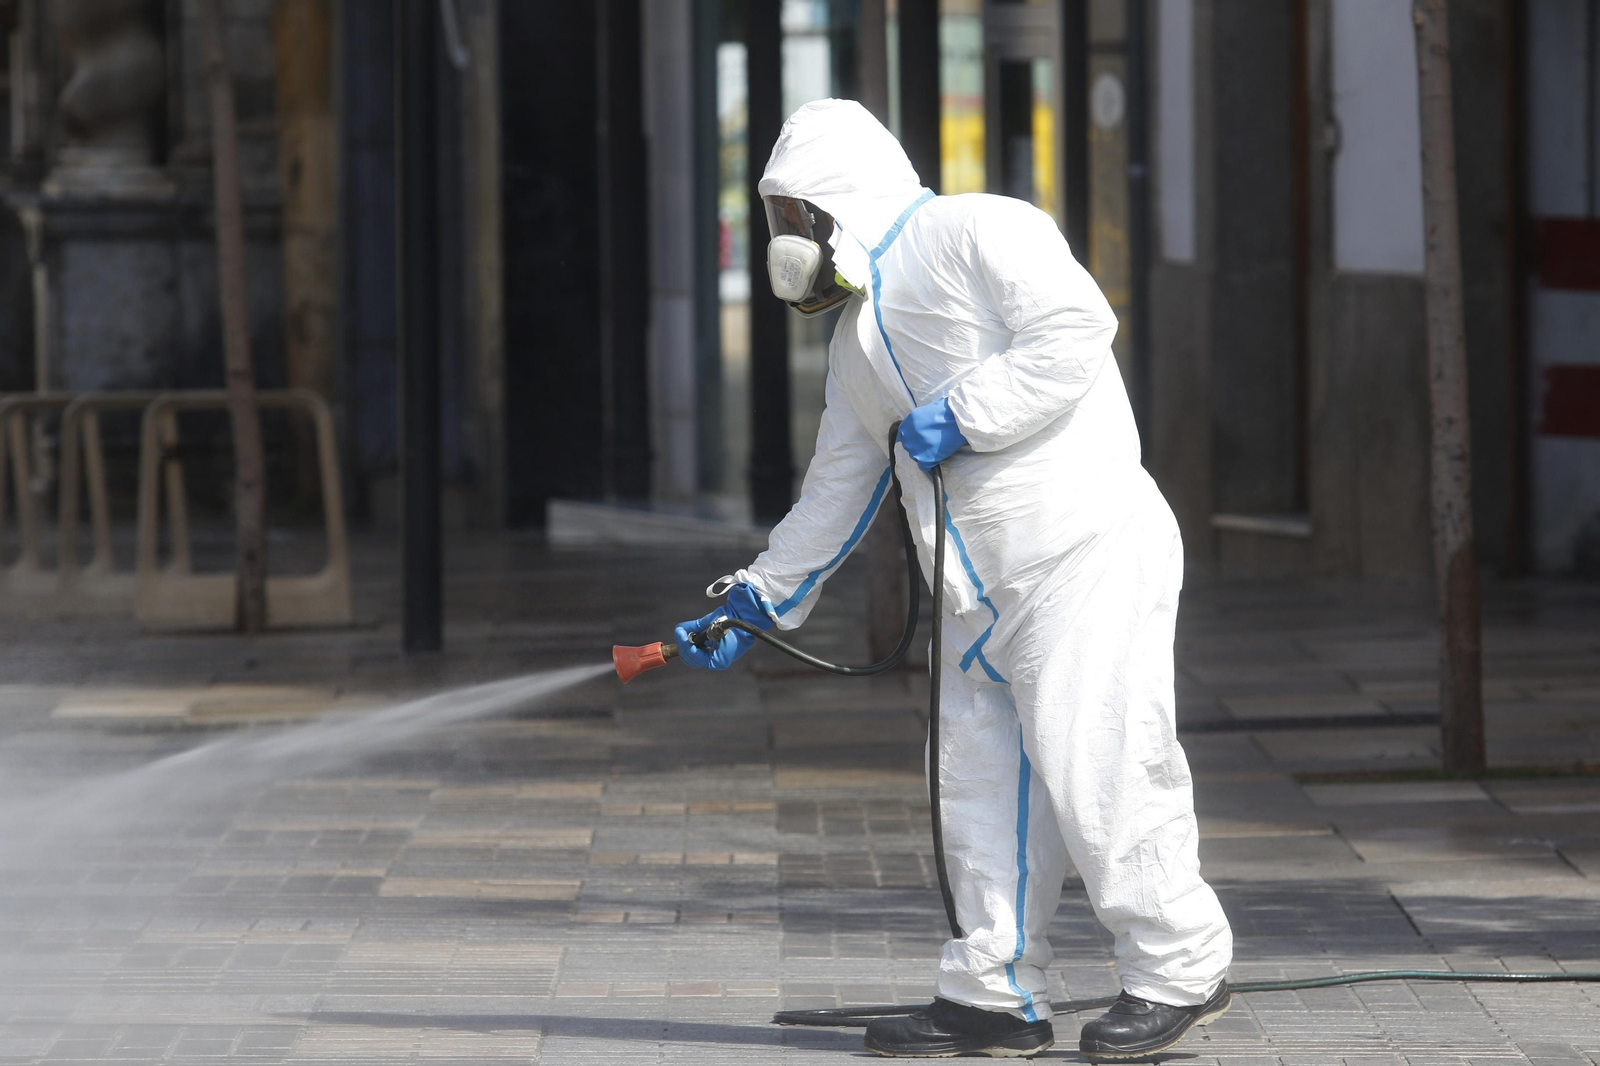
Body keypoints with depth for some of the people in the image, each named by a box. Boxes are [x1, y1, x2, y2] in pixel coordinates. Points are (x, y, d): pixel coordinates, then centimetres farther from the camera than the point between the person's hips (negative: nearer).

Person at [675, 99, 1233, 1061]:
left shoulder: (977, 233, -5)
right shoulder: (860, 338, 22)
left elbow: (1074, 331, -18)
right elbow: (838, 493, 26)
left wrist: (962, 414, -18)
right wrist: (756, 603, 23)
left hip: (1086, 555, -9)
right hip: (987, 590, 9)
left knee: (1094, 773, -10)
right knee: (985, 784, 8)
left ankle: (1182, 972, 1)